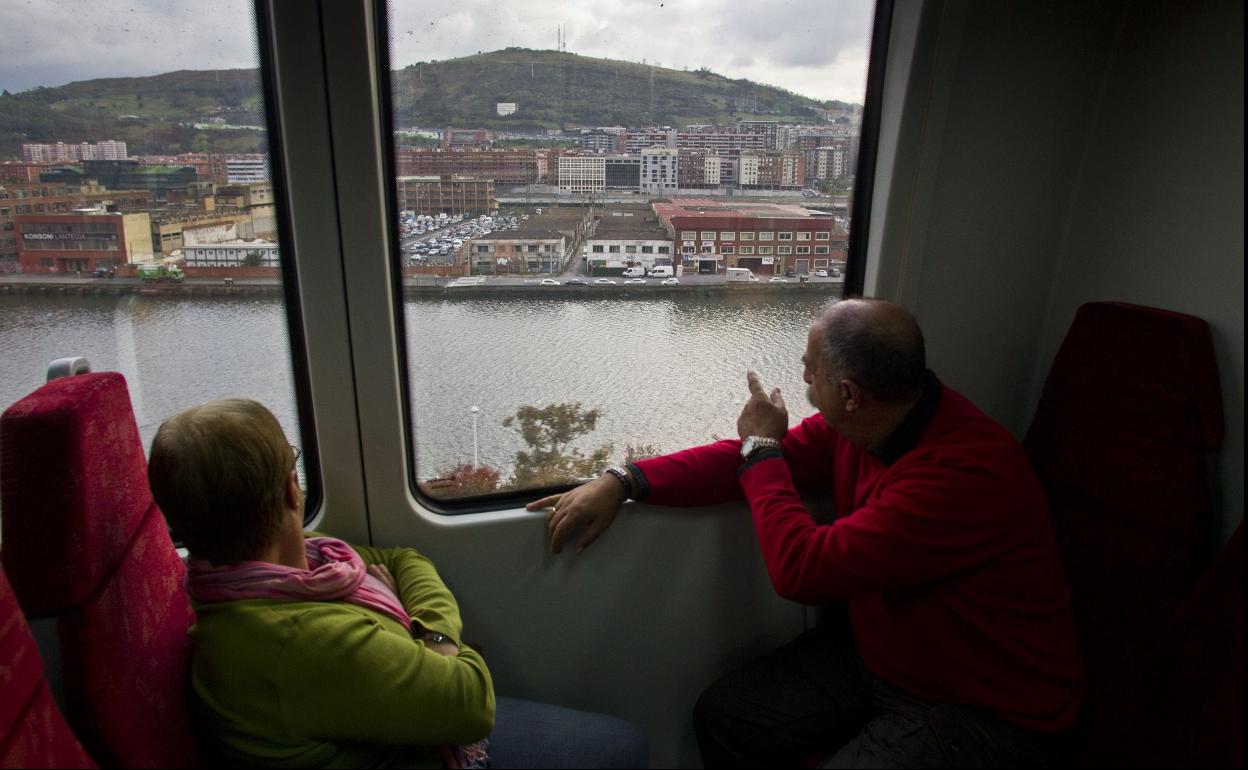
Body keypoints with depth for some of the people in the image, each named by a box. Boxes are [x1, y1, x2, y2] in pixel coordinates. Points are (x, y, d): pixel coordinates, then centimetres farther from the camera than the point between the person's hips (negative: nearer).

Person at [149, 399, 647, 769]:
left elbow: (403, 560, 5)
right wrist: (443, 645, -9)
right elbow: (472, 700, -30)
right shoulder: (309, 641, -38)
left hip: (414, 727, 8)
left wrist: (436, 635, -13)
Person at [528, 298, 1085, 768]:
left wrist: (763, 447, -18)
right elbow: (746, 460, -1)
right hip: (872, 653, 7)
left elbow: (803, 569, -32)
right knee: (721, 717, 2)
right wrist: (623, 483, -11)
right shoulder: (854, 425, -8)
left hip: (985, 709, -7)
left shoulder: (965, 471, -33)